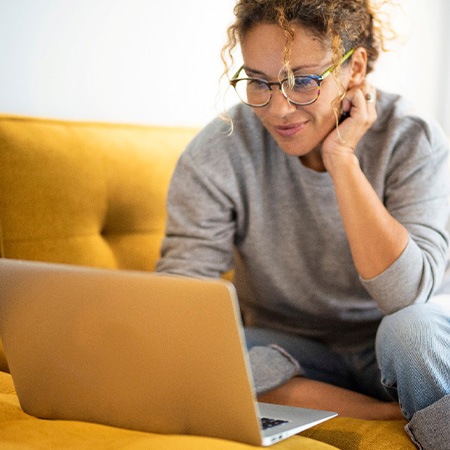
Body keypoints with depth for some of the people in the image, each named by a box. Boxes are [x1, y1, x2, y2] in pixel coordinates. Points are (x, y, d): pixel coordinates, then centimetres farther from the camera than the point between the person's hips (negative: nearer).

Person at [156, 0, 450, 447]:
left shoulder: (414, 141, -15)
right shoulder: (216, 156, -15)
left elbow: (407, 297, -27)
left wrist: (341, 158, -28)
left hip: (388, 347, -2)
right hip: (289, 352, 2)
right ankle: (383, 411, -18)